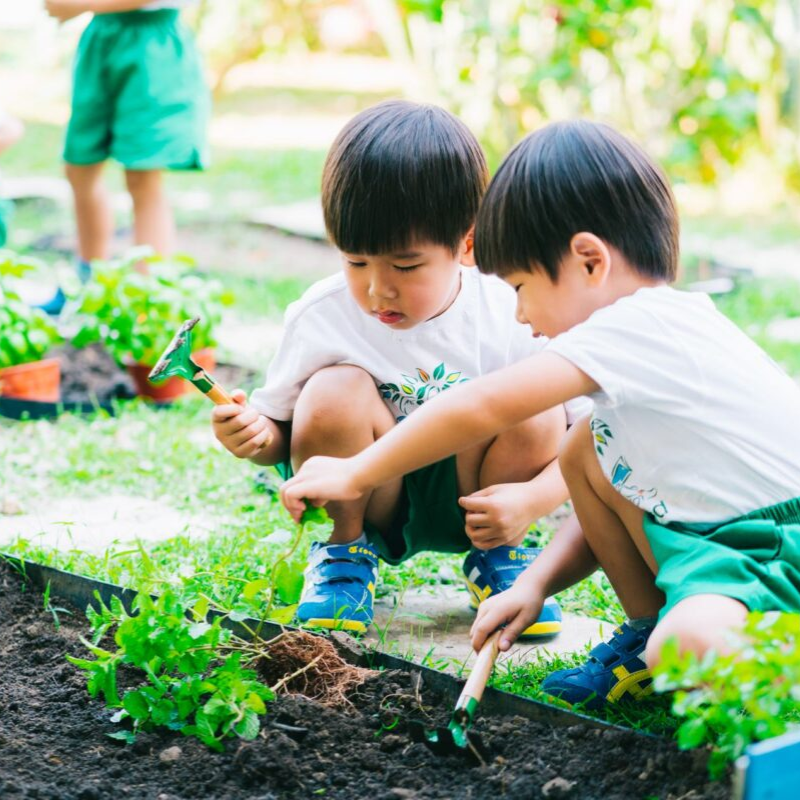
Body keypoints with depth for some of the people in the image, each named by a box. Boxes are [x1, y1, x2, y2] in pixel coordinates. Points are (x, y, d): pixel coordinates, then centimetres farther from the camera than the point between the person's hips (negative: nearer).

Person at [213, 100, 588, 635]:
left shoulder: (512, 320, -17)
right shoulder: (322, 319, -15)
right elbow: (281, 432, -3)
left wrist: (530, 500, -29)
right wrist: (256, 436, -27)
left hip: (470, 504, 1)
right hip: (370, 502, 0)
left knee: (533, 411, -27)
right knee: (335, 393, -29)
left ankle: (500, 556, 2)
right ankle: (345, 551, -1)